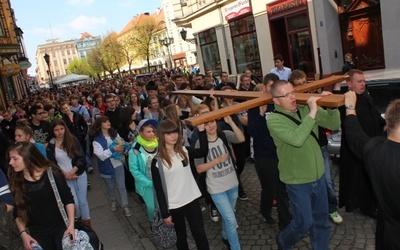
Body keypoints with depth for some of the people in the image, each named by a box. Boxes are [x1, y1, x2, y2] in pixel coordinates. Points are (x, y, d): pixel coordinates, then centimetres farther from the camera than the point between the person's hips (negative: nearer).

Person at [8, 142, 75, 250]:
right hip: (37, 234, 2)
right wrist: (23, 233, -6)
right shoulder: (16, 181, -6)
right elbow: (18, 212, 4)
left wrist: (71, 224, -14)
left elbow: (68, 200, -7)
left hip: (61, 227, -2)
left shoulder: (52, 173, -14)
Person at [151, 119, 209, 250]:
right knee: (181, 236, 17)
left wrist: (201, 130, -12)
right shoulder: (157, 160, -13)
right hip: (173, 205, -3)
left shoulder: (184, 151, 0)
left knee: (200, 234, 9)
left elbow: (203, 152, -3)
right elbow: (158, 189, -10)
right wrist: (164, 213, -9)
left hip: (192, 199, 3)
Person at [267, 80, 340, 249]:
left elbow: (334, 124, -2)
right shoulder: (273, 120, -18)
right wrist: (312, 113, -31)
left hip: (318, 177, 5)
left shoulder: (307, 109, -3)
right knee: (304, 222, 7)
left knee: (321, 221, 18)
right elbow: (296, 139, -33)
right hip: (297, 182, -5)